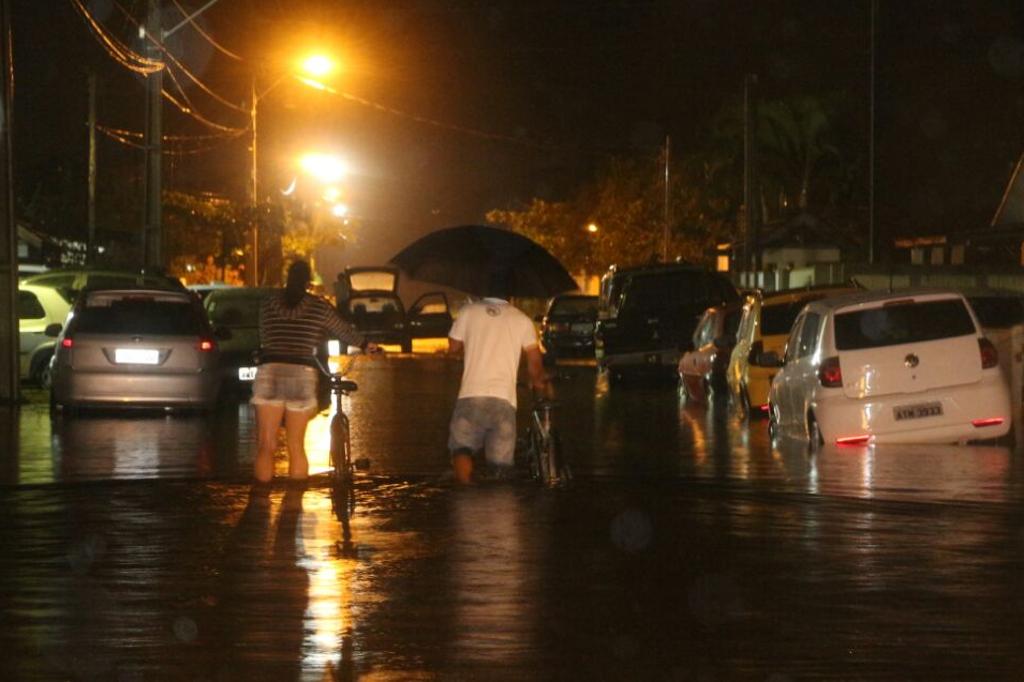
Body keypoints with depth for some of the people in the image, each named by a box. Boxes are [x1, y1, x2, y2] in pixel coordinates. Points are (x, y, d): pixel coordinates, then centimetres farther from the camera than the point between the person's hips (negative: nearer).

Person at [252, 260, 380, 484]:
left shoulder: (268, 305, 9)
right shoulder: (319, 306, 5)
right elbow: (343, 330, 20)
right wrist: (365, 344, 40)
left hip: (270, 373, 1)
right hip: (302, 375, -1)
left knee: (266, 446, 3)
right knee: (296, 447, 8)